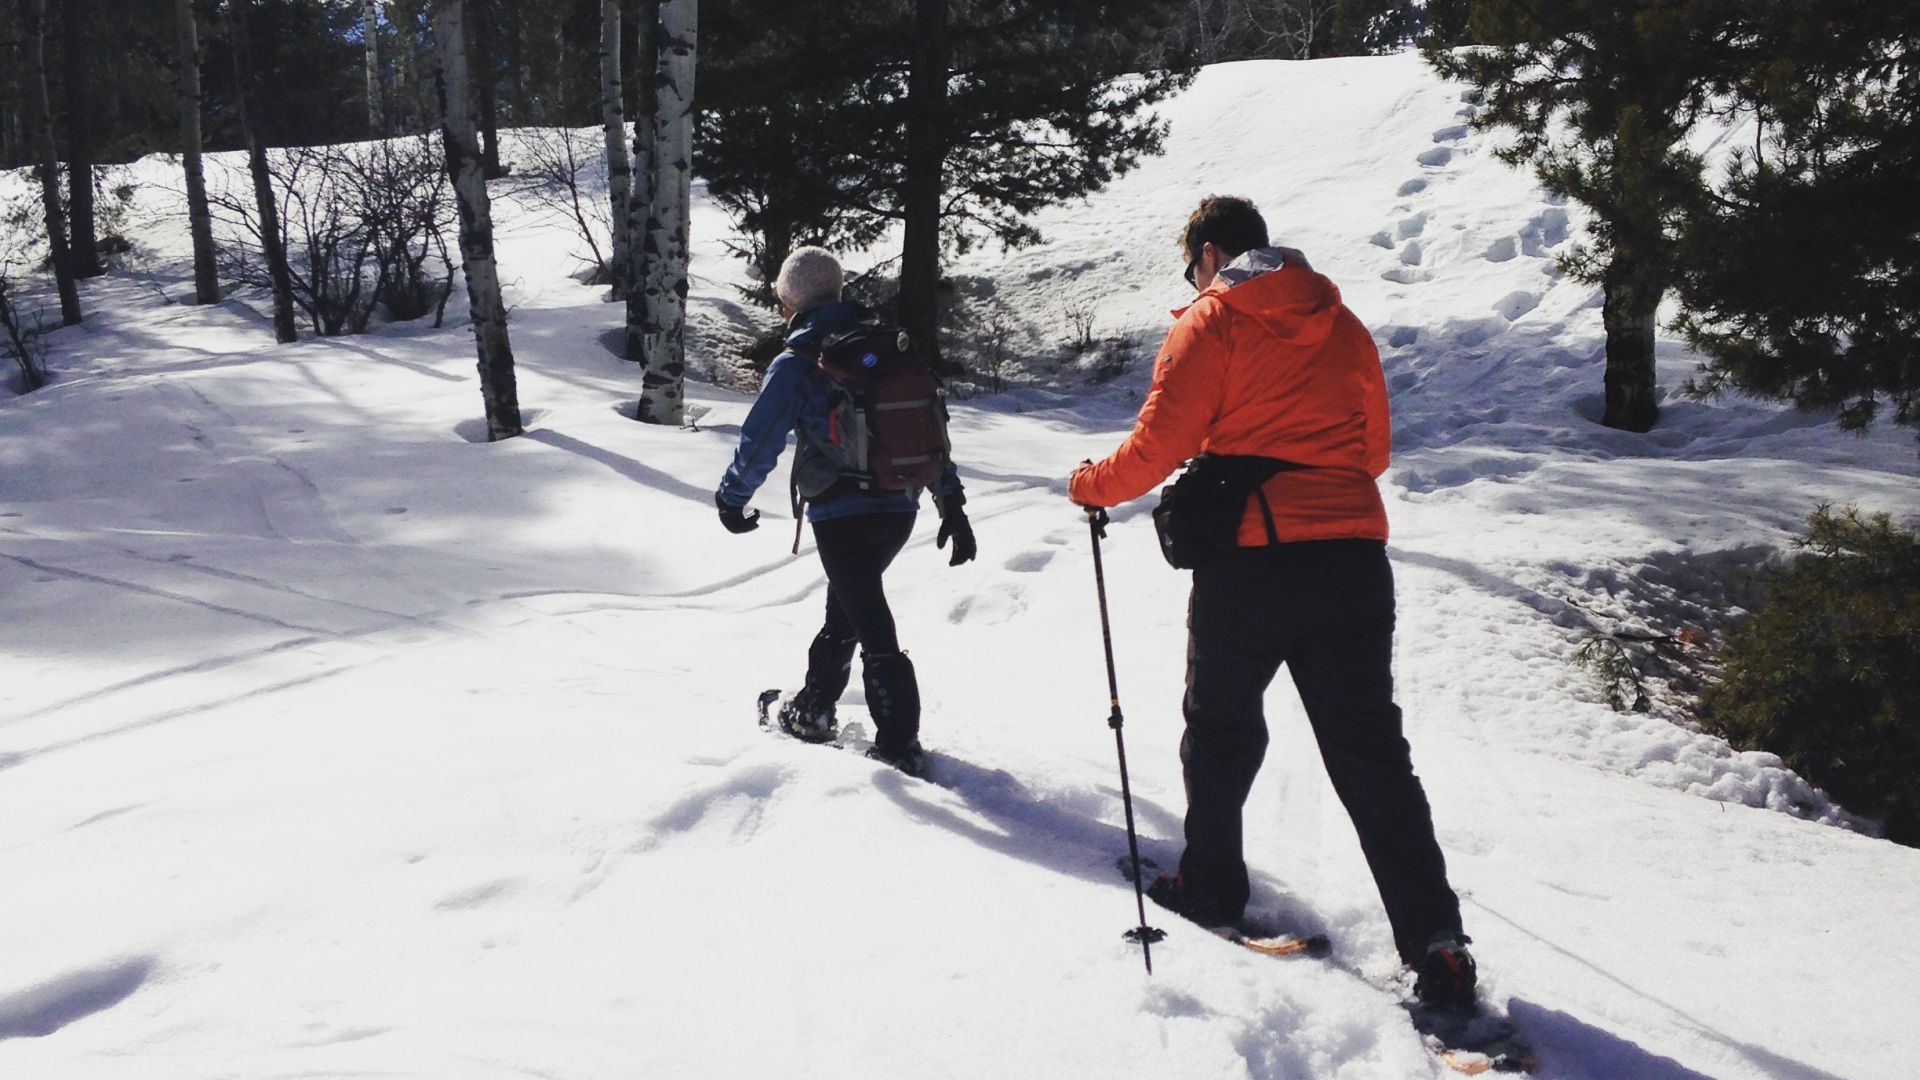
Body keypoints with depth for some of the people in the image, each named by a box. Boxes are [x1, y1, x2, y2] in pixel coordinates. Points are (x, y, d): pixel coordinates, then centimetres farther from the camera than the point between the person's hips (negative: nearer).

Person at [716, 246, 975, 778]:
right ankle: (814, 707, 36)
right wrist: (952, 504, 15)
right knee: (847, 604, 24)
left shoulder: (796, 364, -9)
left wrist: (731, 498, 10)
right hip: (900, 510, 6)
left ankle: (900, 747, -6)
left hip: (842, 516, -6)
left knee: (873, 630, -6)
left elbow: (759, 441, -7)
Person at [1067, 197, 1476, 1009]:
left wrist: (1093, 486, 10)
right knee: (1370, 752, 5)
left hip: (1247, 565, -4)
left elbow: (1160, 441, -7)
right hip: (1353, 558, 4)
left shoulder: (1211, 323, -1)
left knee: (1221, 728, 18)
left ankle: (1211, 883, 31)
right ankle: (1434, 942, -2)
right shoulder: (1342, 325, 14)